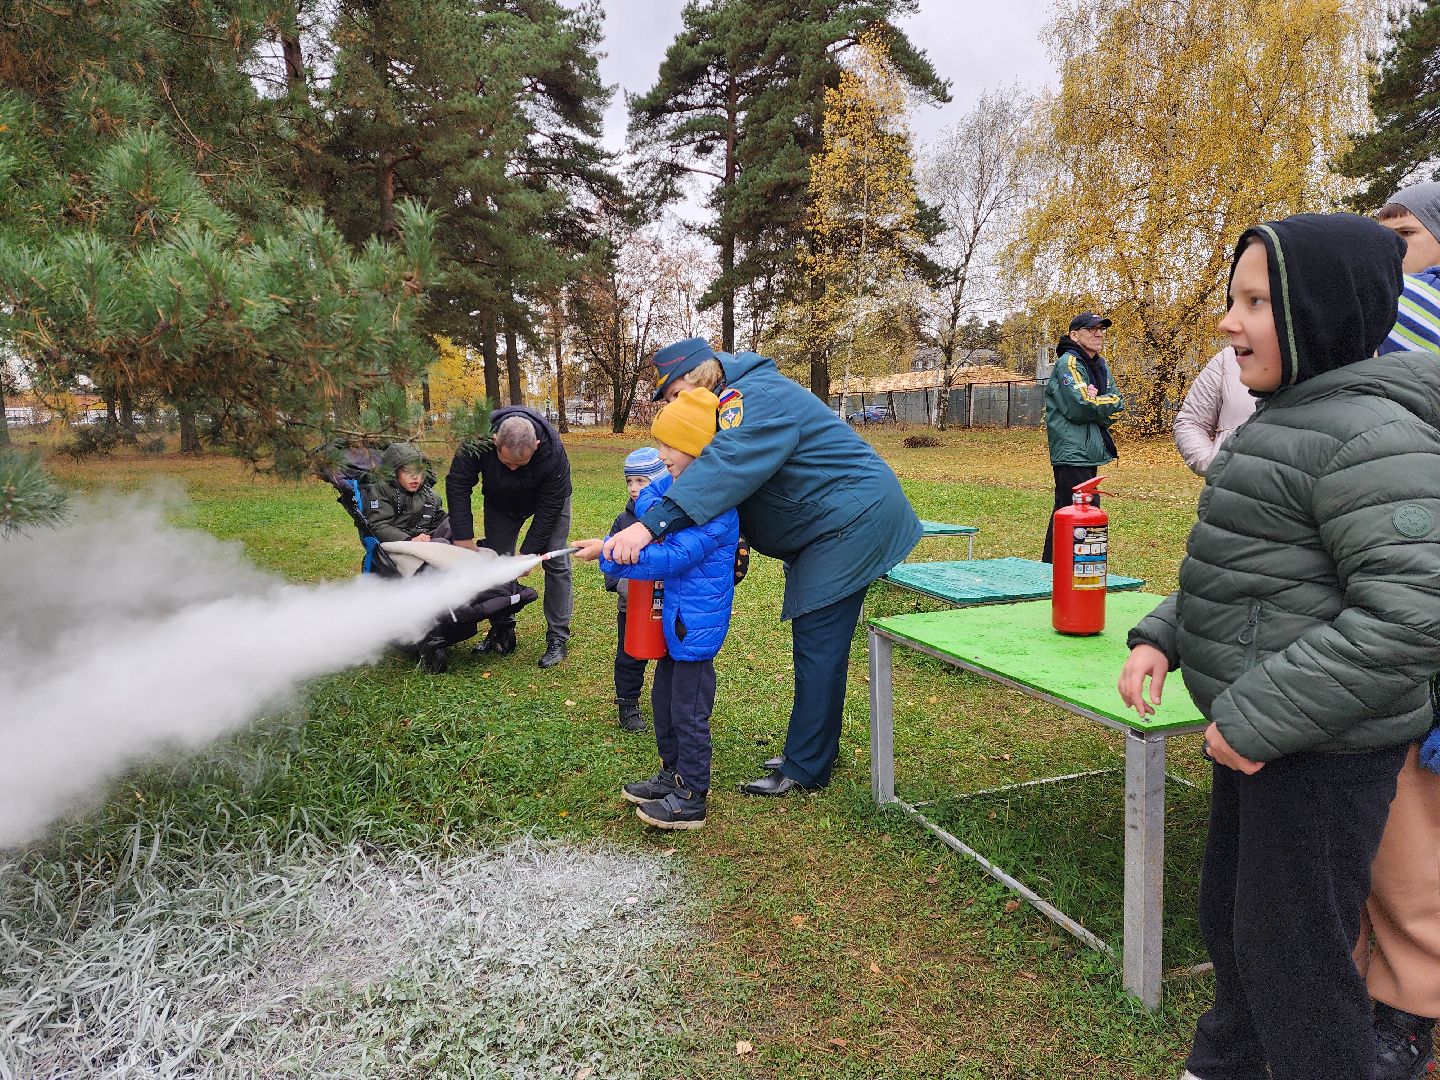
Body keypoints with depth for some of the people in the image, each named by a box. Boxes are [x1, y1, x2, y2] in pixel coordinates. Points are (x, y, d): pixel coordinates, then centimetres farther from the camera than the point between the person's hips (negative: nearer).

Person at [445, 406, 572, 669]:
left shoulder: (553, 452, -41)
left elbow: (548, 510, -29)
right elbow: (457, 485, -23)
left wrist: (528, 553, -26)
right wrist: (463, 538, -25)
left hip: (547, 499, -3)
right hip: (500, 501, 3)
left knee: (556, 563, -10)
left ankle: (557, 639, -3)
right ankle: (502, 631, 15)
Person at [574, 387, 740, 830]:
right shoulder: (679, 482, 2)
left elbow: (673, 557, -29)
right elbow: (646, 497, 12)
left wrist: (609, 552, -26)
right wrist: (657, 512, -11)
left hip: (697, 621, -9)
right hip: (677, 612, 10)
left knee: (688, 711, 3)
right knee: (664, 698, 21)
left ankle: (691, 800, 18)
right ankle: (672, 774, 39)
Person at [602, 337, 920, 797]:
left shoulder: (755, 397, -21)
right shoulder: (738, 404, 13)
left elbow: (725, 467, -38)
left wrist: (652, 523, -46)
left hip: (850, 519, -11)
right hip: (831, 527, 11)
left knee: (817, 646, -7)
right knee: (815, 644, 17)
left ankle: (804, 770, 2)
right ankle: (816, 749, 29)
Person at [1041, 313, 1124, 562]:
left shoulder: (1100, 365, 17)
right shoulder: (1068, 363, -10)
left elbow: (1118, 404, 10)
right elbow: (1079, 407, -21)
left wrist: (1096, 400, -9)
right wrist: (1105, 404, -3)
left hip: (1090, 452, 10)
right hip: (1071, 454, -10)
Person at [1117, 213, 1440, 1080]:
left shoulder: (1370, 430, -20)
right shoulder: (1294, 416, 10)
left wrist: (1259, 716, -24)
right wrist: (1161, 637, 5)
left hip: (1321, 747, -10)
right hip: (1259, 728, 10)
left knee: (1292, 955, 6)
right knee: (1230, 916, 25)